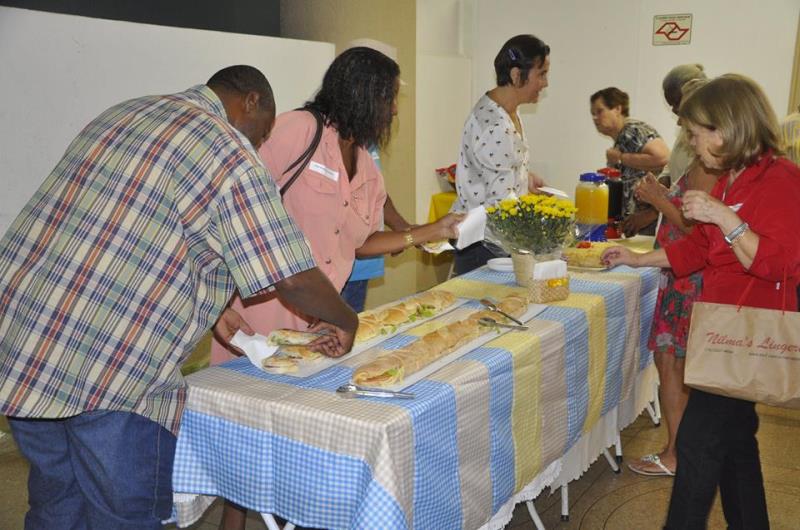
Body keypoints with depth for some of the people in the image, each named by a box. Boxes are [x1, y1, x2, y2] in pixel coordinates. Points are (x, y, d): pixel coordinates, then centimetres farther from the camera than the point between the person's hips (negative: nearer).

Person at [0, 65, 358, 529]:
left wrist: (211, 309, 21)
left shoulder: (124, 114, 14)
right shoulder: (231, 156, -11)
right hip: (109, 375, -8)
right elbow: (294, 280, -13)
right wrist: (347, 322, 7)